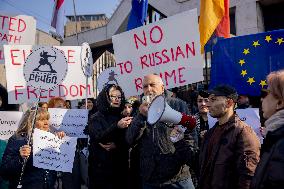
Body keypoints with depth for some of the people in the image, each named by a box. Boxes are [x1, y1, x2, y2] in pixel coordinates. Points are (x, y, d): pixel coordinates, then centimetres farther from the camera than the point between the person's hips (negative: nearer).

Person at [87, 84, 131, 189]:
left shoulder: (122, 118, 9)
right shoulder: (96, 118, -1)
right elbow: (98, 138, -18)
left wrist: (116, 145, -18)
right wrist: (117, 126, -31)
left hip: (120, 166, 3)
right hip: (100, 166, -3)